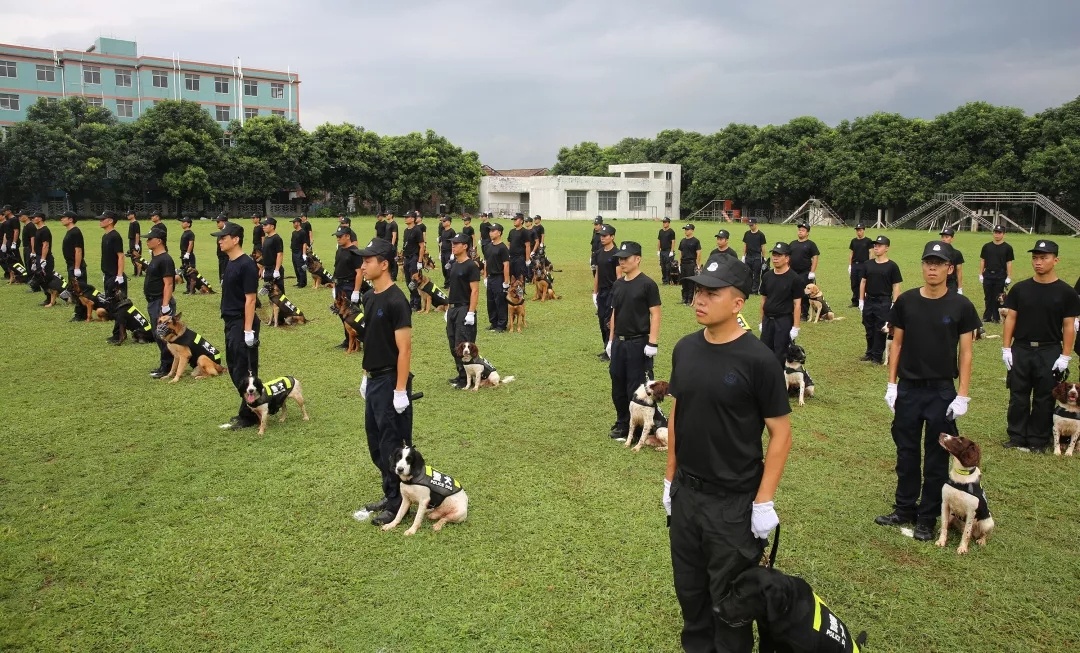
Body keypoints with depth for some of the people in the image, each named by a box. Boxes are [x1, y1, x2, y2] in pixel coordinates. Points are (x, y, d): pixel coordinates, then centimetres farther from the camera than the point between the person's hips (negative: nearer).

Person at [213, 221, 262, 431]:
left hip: (242, 325, -10)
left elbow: (250, 299, -19)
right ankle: (250, 410, 26)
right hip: (231, 324, 10)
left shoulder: (246, 265, -16)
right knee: (234, 369, 15)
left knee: (244, 372, -4)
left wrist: (248, 330, -22)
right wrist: (231, 326, 18)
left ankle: (248, 416, 6)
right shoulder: (230, 264, 13)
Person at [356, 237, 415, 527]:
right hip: (373, 380, 9)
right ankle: (389, 493, 30)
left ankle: (397, 503, 13)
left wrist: (401, 390, -21)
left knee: (392, 444, 1)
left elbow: (404, 348, -20)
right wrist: (366, 375, 18)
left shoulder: (396, 301, -18)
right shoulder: (369, 297, 9)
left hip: (390, 382, -9)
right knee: (375, 441, 17)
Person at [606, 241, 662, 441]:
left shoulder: (647, 284, -10)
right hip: (619, 342, 7)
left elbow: (655, 314, -12)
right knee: (618, 385, 13)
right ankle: (622, 423, 28)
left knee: (637, 387, 0)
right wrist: (611, 340, 15)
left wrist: (653, 343, -17)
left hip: (638, 343, -7)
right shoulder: (617, 284, 9)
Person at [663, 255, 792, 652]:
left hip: (734, 501, -5)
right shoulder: (685, 349, 0)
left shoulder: (757, 360, -17)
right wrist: (670, 477, 11)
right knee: (689, 588, 20)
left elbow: (781, 433, -13)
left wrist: (764, 502, -14)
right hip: (685, 492, 6)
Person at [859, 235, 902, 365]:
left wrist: (894, 304, -11)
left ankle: (877, 357, 9)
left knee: (880, 330, 1)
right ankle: (869, 353, 26)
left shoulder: (892, 266, -6)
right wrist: (861, 300, 8)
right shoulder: (868, 264, 7)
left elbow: (896, 286, -6)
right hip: (869, 301, 5)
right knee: (869, 329, 13)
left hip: (884, 302, -5)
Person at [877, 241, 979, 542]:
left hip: (942, 392, -2)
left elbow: (965, 353, -3)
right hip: (908, 389, 2)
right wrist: (891, 384, 3)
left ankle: (927, 518, 19)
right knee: (906, 453, 12)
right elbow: (897, 344, 6)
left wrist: (963, 395, -7)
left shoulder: (961, 306, -5)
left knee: (936, 458, 7)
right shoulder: (906, 301, 0)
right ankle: (904, 509, 25)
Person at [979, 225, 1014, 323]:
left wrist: (1009, 277, -5)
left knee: (998, 298, 3)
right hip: (988, 275, 3)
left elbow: (1009, 263, -1)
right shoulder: (987, 246, 7)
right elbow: (982, 260, 10)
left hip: (1000, 277, -2)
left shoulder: (1007, 247, 0)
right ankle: (987, 317, 15)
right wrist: (981, 274, 5)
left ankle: (996, 317, 11)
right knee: (988, 297, 8)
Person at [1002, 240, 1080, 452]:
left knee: (1044, 399, 7)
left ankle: (1038, 440, 18)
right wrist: (1006, 349, -1)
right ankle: (1016, 437, 20)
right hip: (1020, 350, 2)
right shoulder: (1020, 289, 3)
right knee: (1018, 396, 9)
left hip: (1050, 353, -2)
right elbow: (1011, 319, 5)